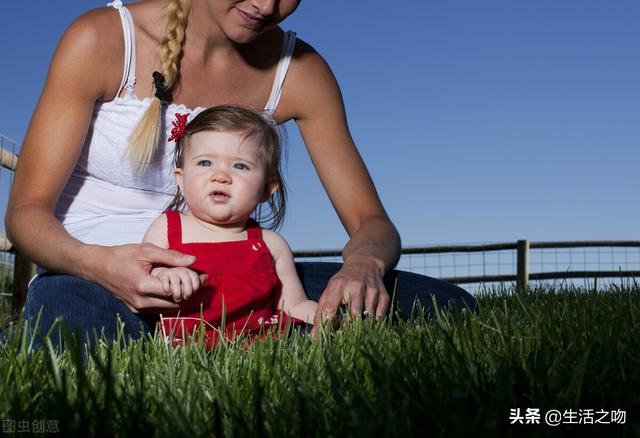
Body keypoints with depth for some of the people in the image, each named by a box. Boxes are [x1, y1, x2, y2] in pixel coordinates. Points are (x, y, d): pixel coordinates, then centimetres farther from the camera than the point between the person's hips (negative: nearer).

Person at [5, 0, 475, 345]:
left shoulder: (299, 70, -1)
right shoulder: (102, 39, -9)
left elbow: (371, 221, 0)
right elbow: (26, 210, -8)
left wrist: (365, 262, -27)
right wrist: (96, 263, -32)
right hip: (91, 279, -3)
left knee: (450, 306, -15)